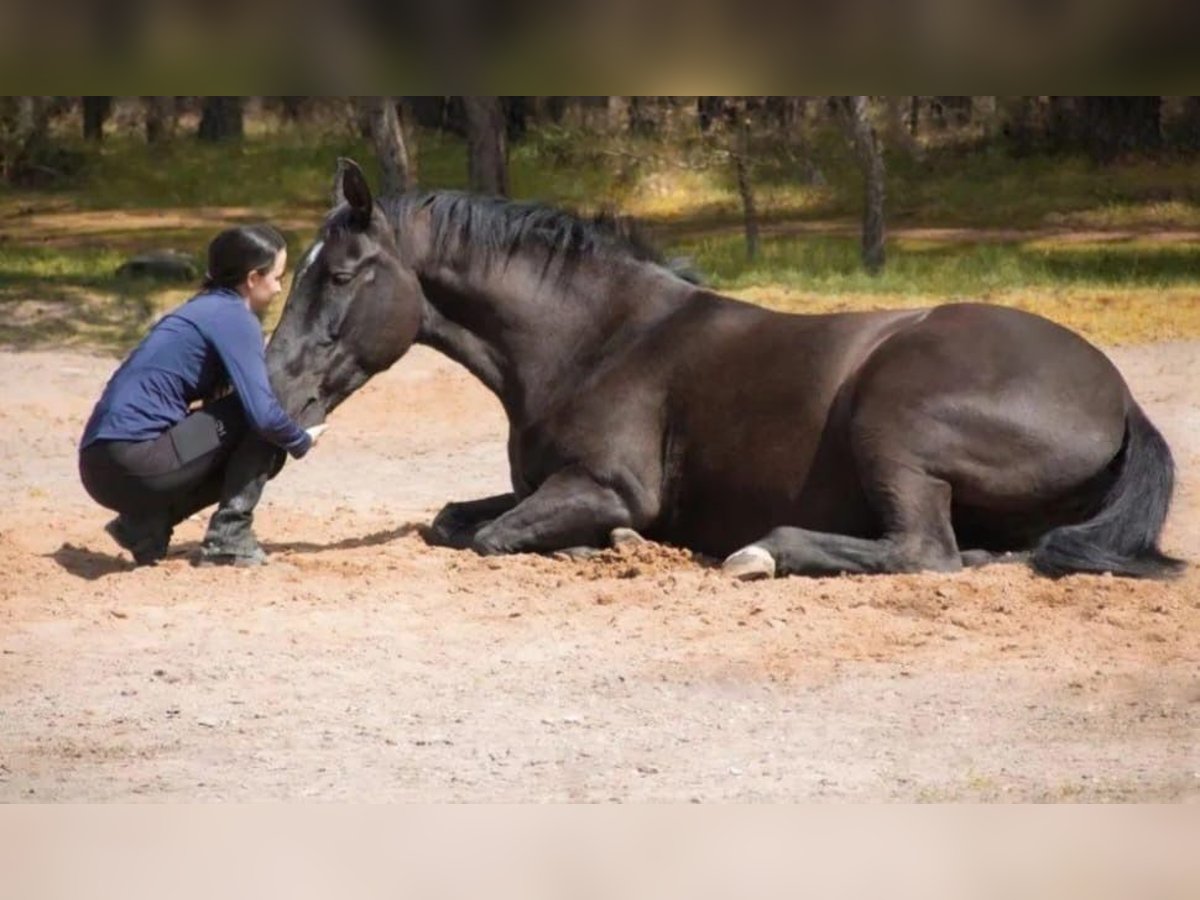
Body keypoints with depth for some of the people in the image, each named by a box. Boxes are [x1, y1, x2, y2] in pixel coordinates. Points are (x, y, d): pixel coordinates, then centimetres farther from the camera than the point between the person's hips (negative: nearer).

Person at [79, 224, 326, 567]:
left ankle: (145, 524, 11)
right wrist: (303, 440, 3)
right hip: (135, 465, -9)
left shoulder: (205, 308, 21)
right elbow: (262, 413, -17)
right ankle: (228, 537, -1)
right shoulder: (233, 318, -7)